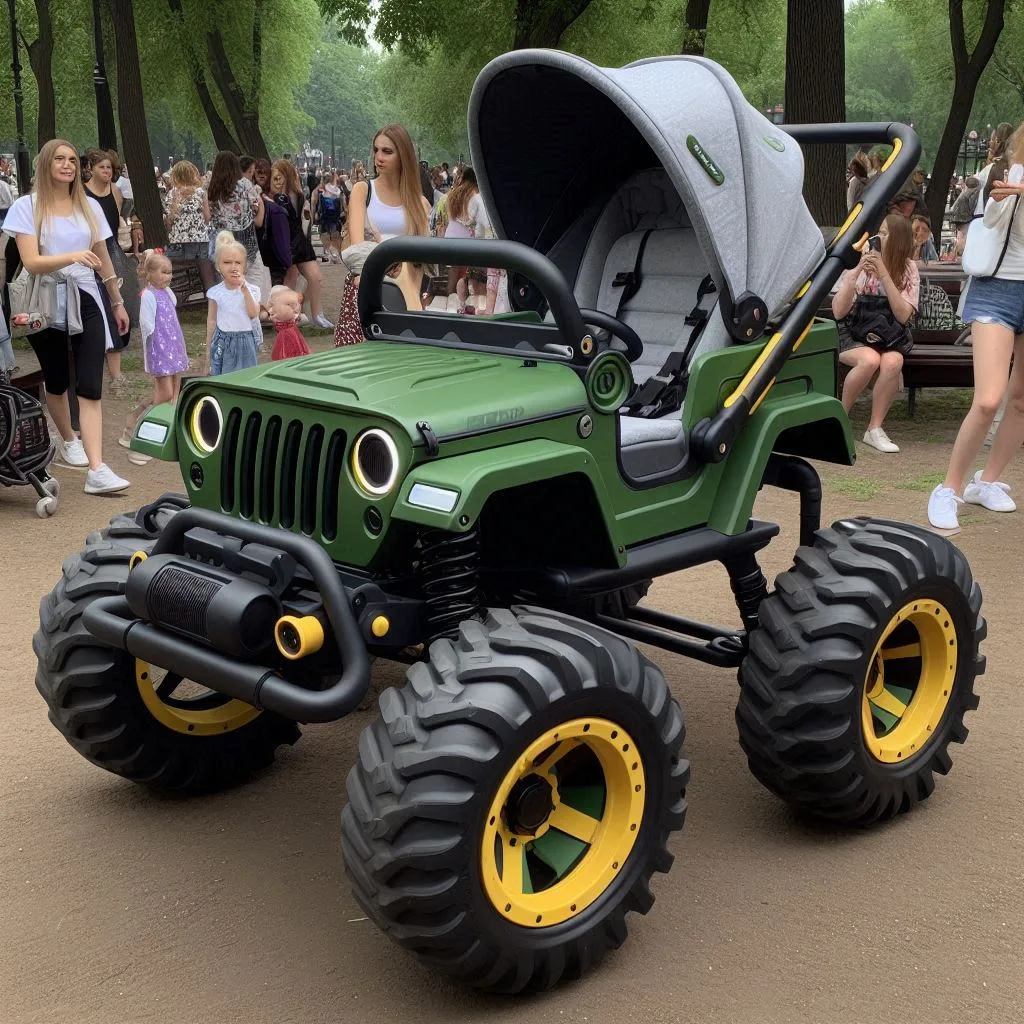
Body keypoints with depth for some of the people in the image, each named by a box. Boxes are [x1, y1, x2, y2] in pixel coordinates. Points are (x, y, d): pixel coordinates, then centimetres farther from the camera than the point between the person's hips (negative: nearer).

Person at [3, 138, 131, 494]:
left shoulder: (90, 206, 6)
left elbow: (104, 260, 15)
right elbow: (31, 262, -16)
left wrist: (118, 303, 19)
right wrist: (73, 256, -31)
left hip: (87, 301, 2)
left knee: (90, 387, -9)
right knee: (56, 382, 15)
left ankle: (97, 470, -17)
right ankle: (68, 442, 41)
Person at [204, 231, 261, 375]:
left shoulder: (251, 289, -2)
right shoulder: (216, 292, -1)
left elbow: (253, 313, -15)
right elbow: (211, 321, 5)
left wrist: (244, 289, -18)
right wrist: (208, 350, 7)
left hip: (246, 341, 0)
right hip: (223, 342, 0)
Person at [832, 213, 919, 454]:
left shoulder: (908, 269, 1)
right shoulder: (855, 261, -3)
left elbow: (903, 315, -13)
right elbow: (838, 312, -10)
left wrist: (884, 274, -19)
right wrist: (857, 272, -20)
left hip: (888, 337, 2)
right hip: (851, 334, -1)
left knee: (893, 361, -32)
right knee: (870, 360, -33)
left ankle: (875, 428, -16)